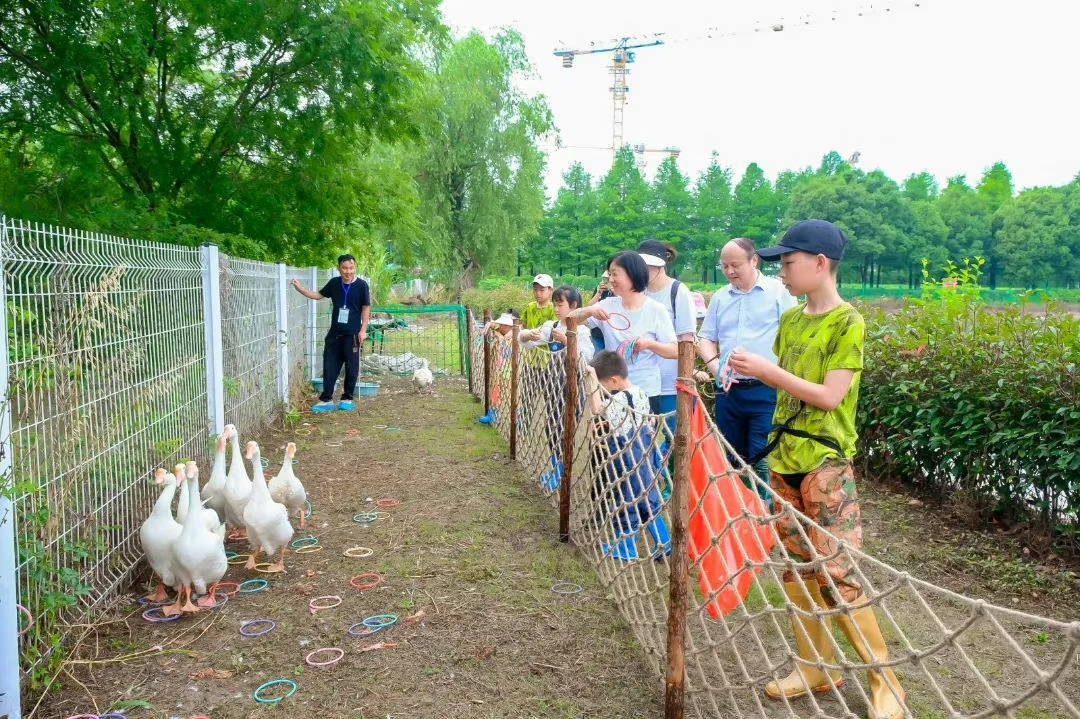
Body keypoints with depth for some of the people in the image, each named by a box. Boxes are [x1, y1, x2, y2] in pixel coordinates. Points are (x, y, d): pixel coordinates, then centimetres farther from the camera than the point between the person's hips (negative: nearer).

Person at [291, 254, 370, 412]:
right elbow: (319, 295, 17)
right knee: (329, 366, 4)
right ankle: (326, 400, 11)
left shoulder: (361, 285, -8)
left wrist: (363, 330, -9)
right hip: (334, 333, 4)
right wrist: (300, 289, 7)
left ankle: (347, 399, 18)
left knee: (351, 367, 4)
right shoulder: (334, 283, 3)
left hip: (352, 334, -4)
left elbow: (366, 308, -4)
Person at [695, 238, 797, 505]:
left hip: (766, 391, -5)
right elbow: (705, 338, 16)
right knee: (732, 459, 14)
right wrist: (713, 363, -5)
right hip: (728, 391, 5)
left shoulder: (779, 292, -2)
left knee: (761, 462, -6)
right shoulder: (720, 297, 12)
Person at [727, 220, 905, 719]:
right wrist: (753, 370, 1)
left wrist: (768, 370, -19)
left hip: (826, 461, -7)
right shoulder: (790, 320, 10)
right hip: (784, 454, 7)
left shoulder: (847, 322, -12)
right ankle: (816, 668, 25)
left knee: (838, 574, -6)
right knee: (798, 567, 12)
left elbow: (830, 396, -18)